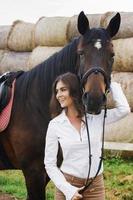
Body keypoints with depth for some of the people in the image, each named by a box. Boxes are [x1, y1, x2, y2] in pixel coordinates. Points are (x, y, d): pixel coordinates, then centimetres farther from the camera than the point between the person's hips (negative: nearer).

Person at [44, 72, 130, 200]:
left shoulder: (96, 117, -2)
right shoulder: (55, 125, -5)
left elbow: (123, 109, -19)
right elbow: (50, 164, -3)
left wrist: (111, 84, -4)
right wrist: (68, 189, -15)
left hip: (95, 186, 1)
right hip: (67, 185, -1)